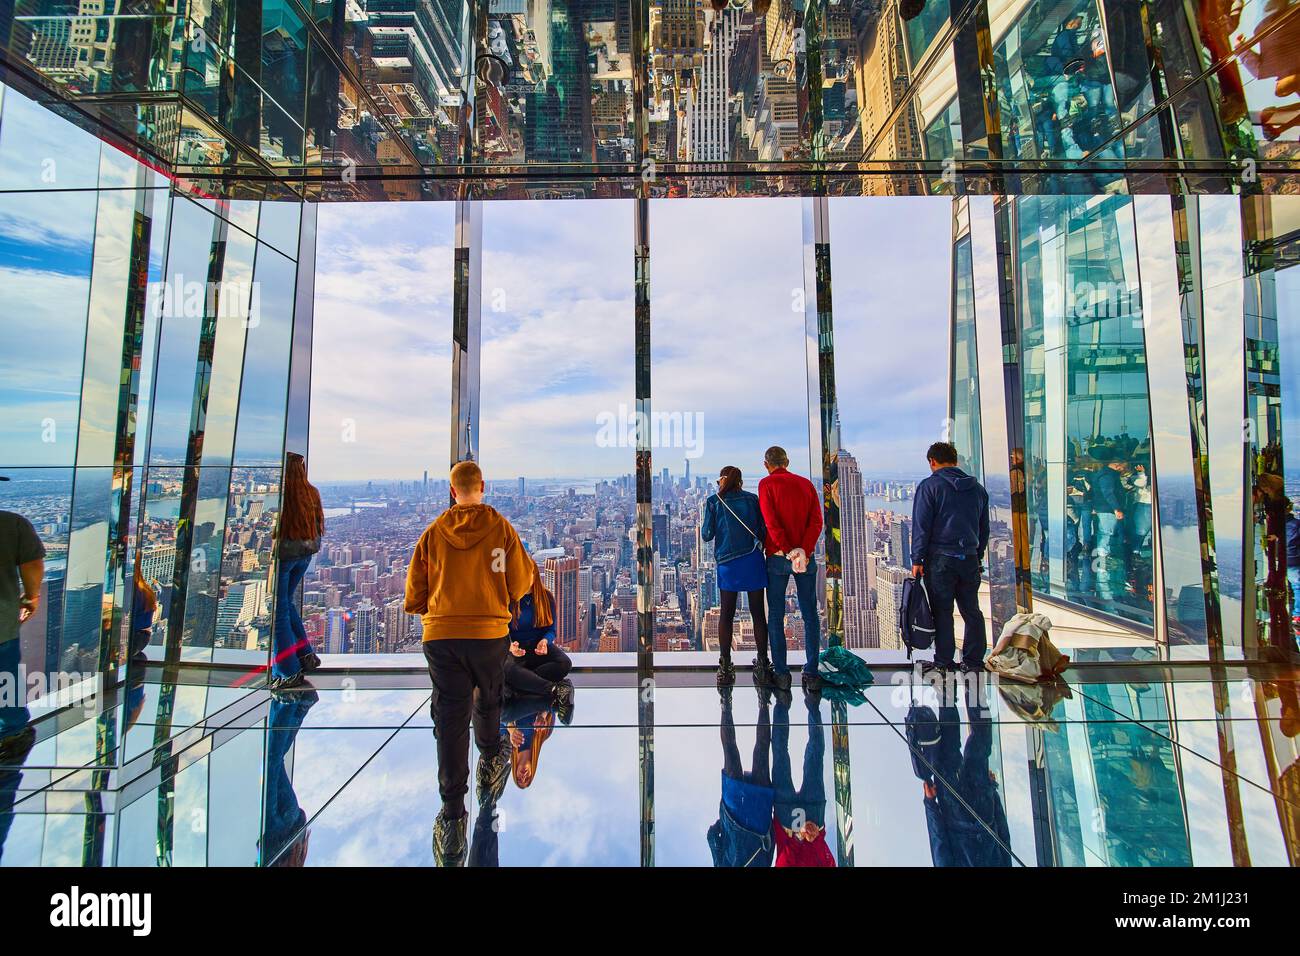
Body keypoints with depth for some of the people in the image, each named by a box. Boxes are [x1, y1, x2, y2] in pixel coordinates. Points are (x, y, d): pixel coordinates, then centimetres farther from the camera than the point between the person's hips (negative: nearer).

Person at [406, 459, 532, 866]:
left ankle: (452, 819, 11)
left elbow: (414, 595, 5)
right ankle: (491, 763, 45)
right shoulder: (501, 528, -4)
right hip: (490, 633, 0)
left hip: (440, 635, 1)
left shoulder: (433, 533, 1)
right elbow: (520, 585, 0)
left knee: (450, 721, 7)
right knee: (488, 702, 24)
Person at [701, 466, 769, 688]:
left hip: (728, 563, -1)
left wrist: (702, 526, 20)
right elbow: (763, 532, 3)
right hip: (753, 560, 1)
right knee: (758, 613, 7)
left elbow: (707, 535, 0)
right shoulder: (752, 499, 7)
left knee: (726, 614, 7)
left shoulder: (713, 501, 3)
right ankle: (763, 664, 12)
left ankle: (725, 666, 9)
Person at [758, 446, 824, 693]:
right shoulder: (806, 483, 9)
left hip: (778, 558, -3)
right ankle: (812, 675, 13)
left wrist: (788, 551, -14)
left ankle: (781, 674, 10)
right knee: (810, 615, 10)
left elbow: (771, 522, -14)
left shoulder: (766, 484, -2)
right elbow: (816, 521, -2)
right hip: (806, 557, 3)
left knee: (776, 616, 6)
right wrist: (804, 551, -11)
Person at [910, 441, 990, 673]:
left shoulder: (929, 486, -6)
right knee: (971, 611, 14)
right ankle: (974, 661, 20)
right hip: (970, 558, 5)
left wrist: (917, 560, -6)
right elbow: (984, 528, 17)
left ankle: (944, 662, 8)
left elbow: (921, 526, -9)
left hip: (940, 559, -5)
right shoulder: (977, 488, 12)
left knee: (942, 611, 2)